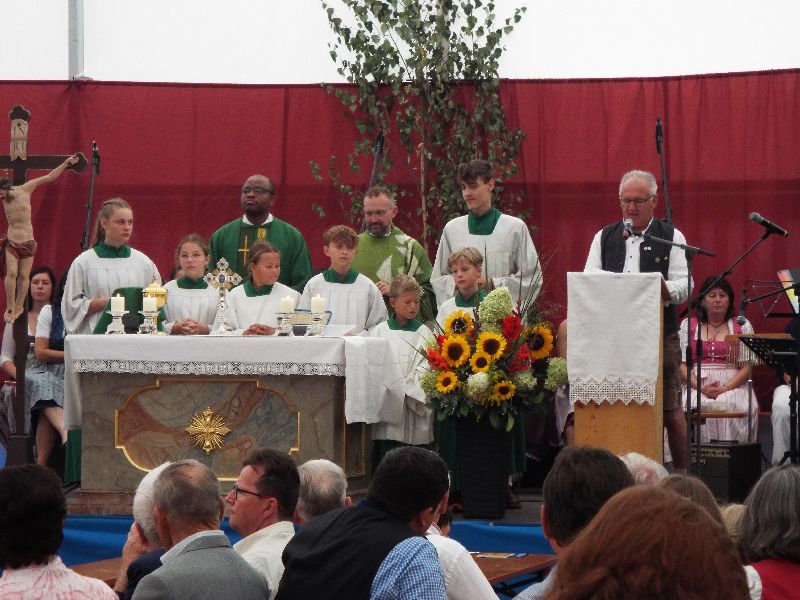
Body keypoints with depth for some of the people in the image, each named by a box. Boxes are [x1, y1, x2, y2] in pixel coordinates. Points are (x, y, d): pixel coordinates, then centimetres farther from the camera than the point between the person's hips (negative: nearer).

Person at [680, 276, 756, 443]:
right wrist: (700, 387, -12)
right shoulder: (688, 325, 14)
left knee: (731, 404, -33)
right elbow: (681, 363, 6)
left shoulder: (742, 326, 13)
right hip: (696, 385, 0)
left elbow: (747, 365, 4)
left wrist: (726, 388, -13)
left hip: (733, 385, 0)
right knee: (696, 406, -33)